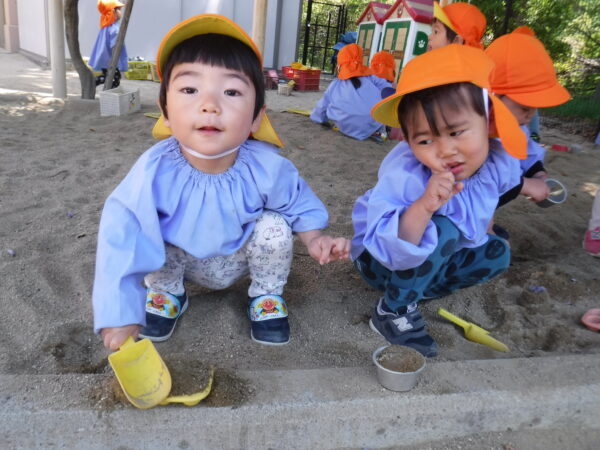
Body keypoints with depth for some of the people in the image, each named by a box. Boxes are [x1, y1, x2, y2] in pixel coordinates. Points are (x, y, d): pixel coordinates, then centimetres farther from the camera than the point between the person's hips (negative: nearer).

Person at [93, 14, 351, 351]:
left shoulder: (267, 168, -30)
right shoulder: (155, 171, -34)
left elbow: (297, 203, -8)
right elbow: (122, 237, -30)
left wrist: (315, 239, -24)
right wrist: (121, 316, -30)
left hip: (240, 258, 0)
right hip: (181, 259, 0)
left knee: (274, 228, -24)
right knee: (148, 233, -24)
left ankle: (267, 298, 6)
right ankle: (167, 294, 9)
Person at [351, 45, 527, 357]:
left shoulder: (501, 161, -16)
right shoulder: (404, 176, -38)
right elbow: (390, 250, -45)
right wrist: (423, 208, -56)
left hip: (435, 257, 7)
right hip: (380, 261, -7)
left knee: (498, 253, 3)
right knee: (444, 230, -31)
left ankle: (416, 290, 2)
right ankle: (393, 311, -13)